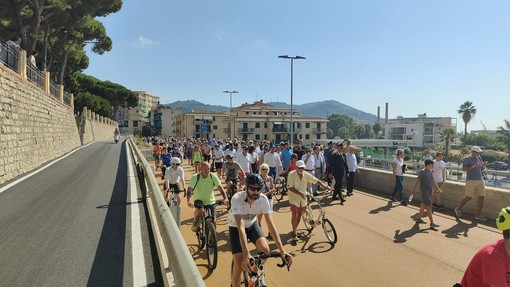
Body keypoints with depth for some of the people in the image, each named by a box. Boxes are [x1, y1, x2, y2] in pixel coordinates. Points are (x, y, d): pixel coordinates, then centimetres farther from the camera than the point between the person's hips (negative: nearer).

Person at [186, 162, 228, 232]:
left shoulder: (213, 176, -14)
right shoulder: (195, 177, -18)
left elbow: (220, 187, -20)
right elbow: (189, 189, -26)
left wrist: (225, 198, -34)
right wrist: (189, 200, -44)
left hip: (210, 201, 2)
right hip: (199, 200, -1)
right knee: (199, 210, -32)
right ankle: (195, 222, -1)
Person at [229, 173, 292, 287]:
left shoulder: (263, 199, -27)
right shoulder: (237, 199, -37)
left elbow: (271, 224, -30)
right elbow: (241, 227, -43)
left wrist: (282, 251, -39)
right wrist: (247, 255, -52)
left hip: (252, 224, 3)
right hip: (235, 227, -3)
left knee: (265, 249, -19)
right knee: (239, 264, -14)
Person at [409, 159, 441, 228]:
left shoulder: (430, 172, 9)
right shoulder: (422, 172, -15)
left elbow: (433, 181, 19)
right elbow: (417, 181, -15)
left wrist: (438, 189, 15)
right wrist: (413, 191, -15)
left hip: (429, 192, 8)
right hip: (424, 192, -8)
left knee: (424, 205, 16)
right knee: (428, 207, -9)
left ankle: (418, 218, 29)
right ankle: (432, 223, -7)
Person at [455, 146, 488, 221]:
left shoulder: (479, 158, 15)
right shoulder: (467, 159, -4)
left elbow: (482, 169, 20)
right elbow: (464, 168, -16)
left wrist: (483, 165, -2)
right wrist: (474, 166, -25)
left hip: (480, 180, 6)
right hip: (471, 180, -6)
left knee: (481, 197, 1)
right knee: (468, 196, -6)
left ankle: (478, 214, 8)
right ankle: (458, 209, 13)